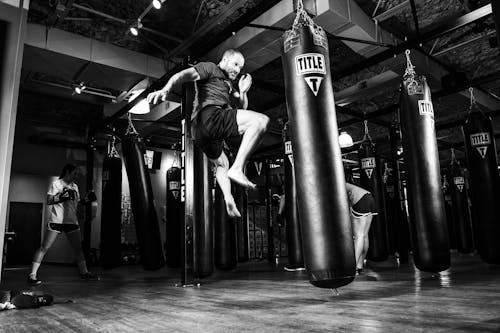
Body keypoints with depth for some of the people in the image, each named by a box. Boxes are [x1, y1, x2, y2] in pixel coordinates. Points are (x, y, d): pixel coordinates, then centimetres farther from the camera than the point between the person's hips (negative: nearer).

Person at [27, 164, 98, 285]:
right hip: (56, 220, -6)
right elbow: (49, 201, -10)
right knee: (44, 247, -4)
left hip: (71, 221, 6)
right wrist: (61, 197, -24)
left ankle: (84, 272, 16)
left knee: (78, 247, 8)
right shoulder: (56, 184, -2)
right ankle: (32, 275, 3)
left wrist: (84, 200, 4)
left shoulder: (75, 186, 16)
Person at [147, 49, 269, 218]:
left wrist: (242, 92, 15)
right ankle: (237, 169, -29)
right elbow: (185, 74, -5)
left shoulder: (228, 84, 37)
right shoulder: (210, 68, 12)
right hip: (209, 116, -10)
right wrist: (165, 89, -25)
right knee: (261, 121, -22)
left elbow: (242, 109, 34)